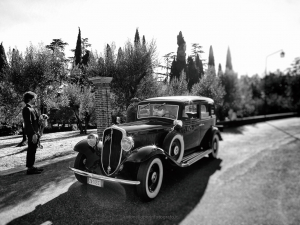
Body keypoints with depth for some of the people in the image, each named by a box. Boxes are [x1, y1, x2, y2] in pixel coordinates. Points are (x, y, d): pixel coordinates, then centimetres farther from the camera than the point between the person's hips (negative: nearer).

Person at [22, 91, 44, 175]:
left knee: (33, 150, 15)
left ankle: (31, 166, 24)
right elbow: (28, 123, -20)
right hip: (31, 133, -10)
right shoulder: (27, 109, -13)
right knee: (31, 150, -4)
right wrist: (33, 134, -22)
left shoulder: (32, 109, 17)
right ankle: (30, 168, 3)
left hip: (35, 132, 10)